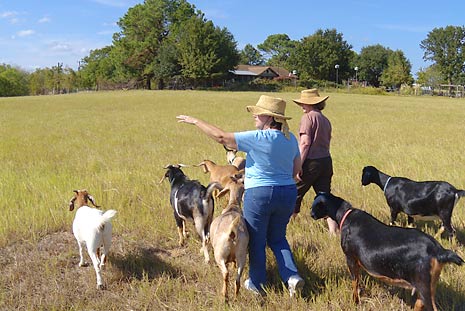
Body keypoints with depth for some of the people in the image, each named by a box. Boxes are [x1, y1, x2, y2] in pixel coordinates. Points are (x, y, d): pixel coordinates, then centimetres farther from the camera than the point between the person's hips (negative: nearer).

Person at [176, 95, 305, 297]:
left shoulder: (259, 138, -18)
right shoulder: (291, 138, 4)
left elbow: (222, 137, -17)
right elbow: (297, 169, 12)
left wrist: (195, 121, -7)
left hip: (259, 194, -7)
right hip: (288, 193, 7)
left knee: (256, 241, 11)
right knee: (277, 238, 22)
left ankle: (256, 283, 25)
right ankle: (292, 276, 8)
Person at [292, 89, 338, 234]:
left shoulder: (308, 117, -9)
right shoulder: (325, 120, 15)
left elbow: (305, 143, -16)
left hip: (311, 162, -7)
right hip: (326, 161, 8)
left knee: (295, 193, 8)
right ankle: (333, 229, 3)